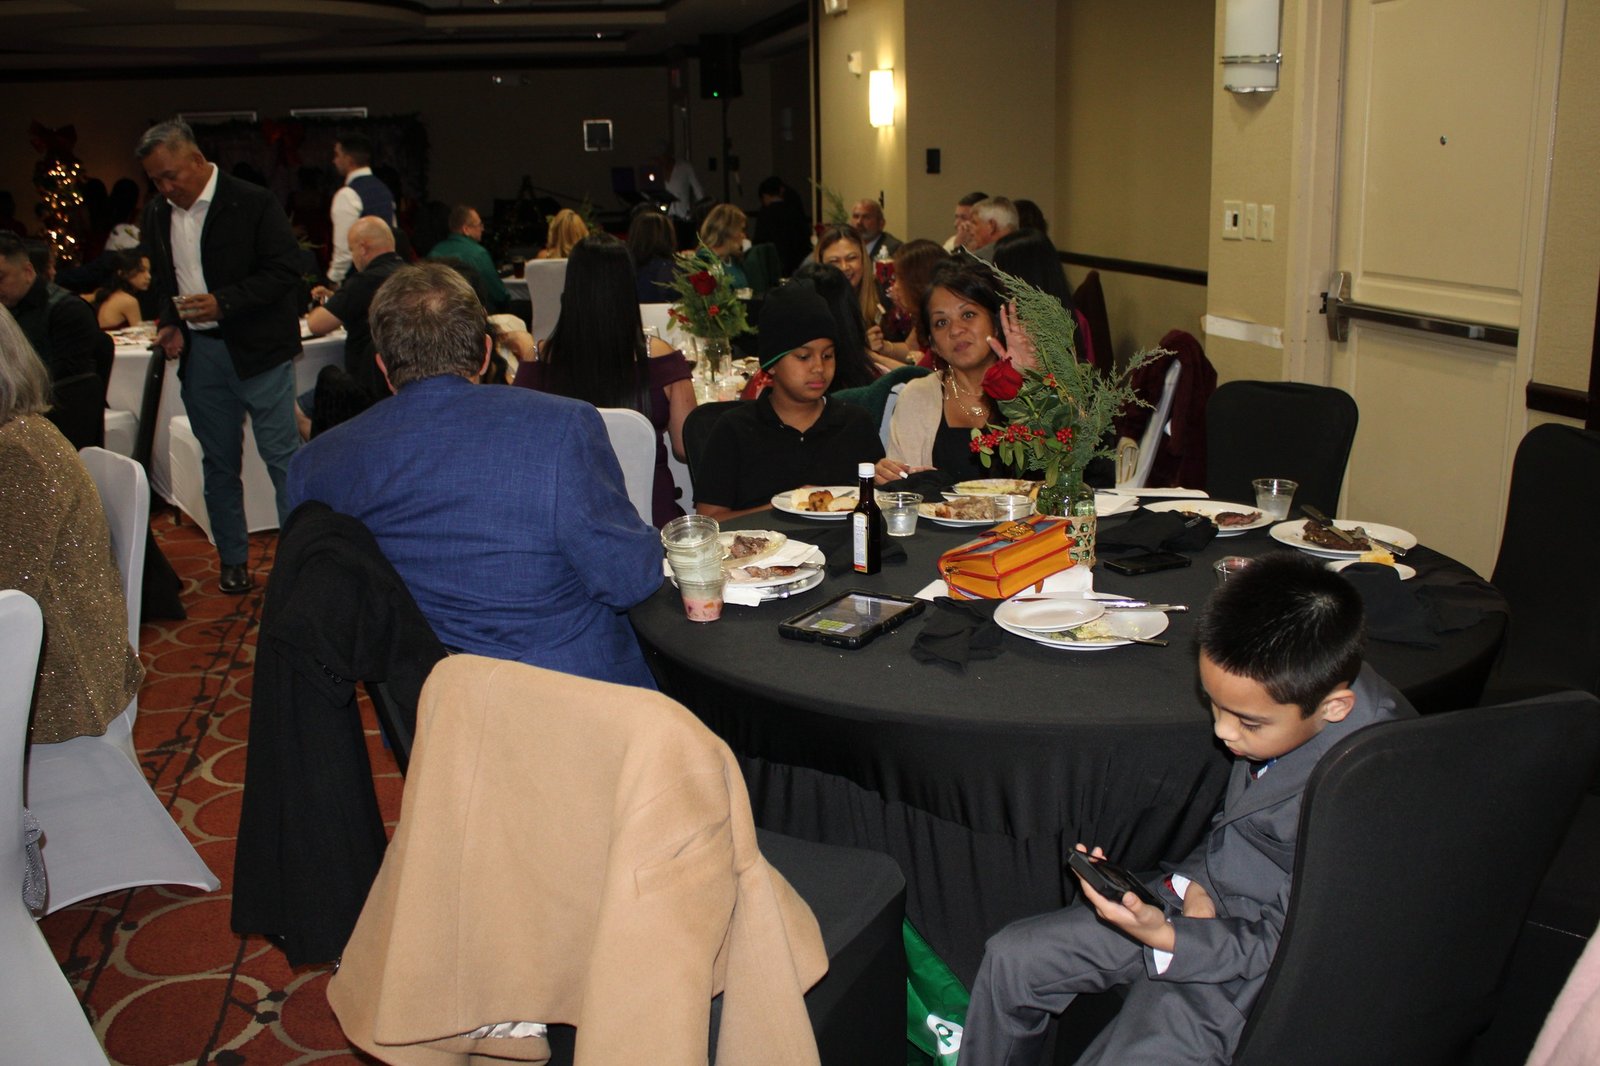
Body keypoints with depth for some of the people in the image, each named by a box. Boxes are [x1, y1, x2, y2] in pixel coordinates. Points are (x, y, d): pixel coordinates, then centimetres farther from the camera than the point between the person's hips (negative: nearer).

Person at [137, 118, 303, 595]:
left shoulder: (253, 203, -9)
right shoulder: (157, 214, 9)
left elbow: (285, 270, -13)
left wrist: (223, 303, -20)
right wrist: (169, 323, 2)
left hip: (257, 349, -5)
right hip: (198, 354, 6)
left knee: (283, 457, -3)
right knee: (219, 462, 12)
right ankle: (233, 559, 23)